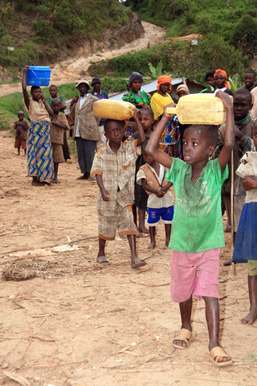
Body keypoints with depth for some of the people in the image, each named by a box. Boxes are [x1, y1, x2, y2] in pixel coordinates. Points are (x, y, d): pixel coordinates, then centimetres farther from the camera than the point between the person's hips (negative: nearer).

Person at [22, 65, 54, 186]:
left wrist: (44, 101, 0)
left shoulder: (42, 103, 16)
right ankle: (34, 179, -2)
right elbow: (24, 89, -18)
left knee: (45, 153, 6)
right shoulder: (29, 102, -3)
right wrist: (24, 74, -13)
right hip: (35, 130, -6)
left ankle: (43, 178, 11)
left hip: (45, 130, 7)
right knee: (35, 153, -5)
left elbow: (51, 113, 4)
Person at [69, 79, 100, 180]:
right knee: (81, 153, 7)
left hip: (89, 131, -6)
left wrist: (93, 128, 2)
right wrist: (72, 104, 10)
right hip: (78, 132, 6)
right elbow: (73, 116, 21)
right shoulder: (76, 100, 18)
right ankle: (85, 173, 13)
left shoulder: (94, 100, 1)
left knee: (89, 152, -6)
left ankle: (91, 173, -1)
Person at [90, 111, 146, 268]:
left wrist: (136, 119, -14)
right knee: (105, 226, 13)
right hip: (108, 196, 0)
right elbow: (98, 173, -7)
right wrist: (103, 190, -20)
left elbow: (142, 139, -15)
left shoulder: (129, 148, 0)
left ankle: (134, 257, -7)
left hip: (124, 195, 0)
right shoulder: (101, 152, -4)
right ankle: (101, 253, 33)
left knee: (129, 224, -8)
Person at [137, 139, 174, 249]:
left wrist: (166, 187, -25)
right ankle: (153, 241, 23)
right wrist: (156, 191, -29)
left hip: (167, 199, 2)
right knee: (152, 222, 8)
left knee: (168, 220, 13)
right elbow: (144, 185, -15)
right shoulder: (143, 170, -7)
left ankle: (168, 240, 28)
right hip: (153, 201, -2)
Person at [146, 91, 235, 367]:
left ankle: (214, 344, -1)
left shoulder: (215, 170, -12)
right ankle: (186, 328, 43)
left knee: (209, 292, -9)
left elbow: (229, 145, -30)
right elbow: (151, 150, -11)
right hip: (181, 244, 3)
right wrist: (166, 118, -10)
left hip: (209, 244, -3)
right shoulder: (179, 169, -4)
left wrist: (229, 110, -27)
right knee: (183, 292, 19)